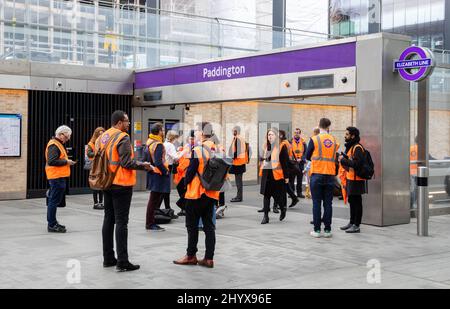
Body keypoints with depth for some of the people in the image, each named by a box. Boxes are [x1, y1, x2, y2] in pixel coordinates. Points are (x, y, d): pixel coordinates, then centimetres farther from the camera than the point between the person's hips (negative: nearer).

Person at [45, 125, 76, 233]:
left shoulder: (57, 144, 18)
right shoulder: (54, 145, -15)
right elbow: (52, 161, -24)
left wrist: (66, 161, 8)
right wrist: (66, 161, -17)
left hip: (58, 177, 11)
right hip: (57, 177, -11)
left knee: (54, 201, 16)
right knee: (54, 201, -6)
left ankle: (52, 223, 26)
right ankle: (52, 225, -2)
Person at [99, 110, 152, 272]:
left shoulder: (102, 137, 9)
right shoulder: (123, 138, -15)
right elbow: (127, 162, -19)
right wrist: (143, 165, -7)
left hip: (107, 184, 8)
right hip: (121, 185, -8)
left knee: (108, 219, 13)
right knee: (121, 222, -5)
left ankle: (108, 258, 19)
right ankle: (122, 262, -4)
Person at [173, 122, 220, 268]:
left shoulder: (197, 150, -16)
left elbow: (191, 171, -15)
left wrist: (186, 182, 2)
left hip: (196, 193, -6)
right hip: (212, 193, 7)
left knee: (192, 225, 6)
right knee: (209, 226, 8)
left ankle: (191, 256, 14)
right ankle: (209, 258, 8)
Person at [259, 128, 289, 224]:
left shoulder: (281, 147, -7)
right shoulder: (266, 146, 12)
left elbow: (285, 162, -9)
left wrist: (286, 176, -10)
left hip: (277, 174, -5)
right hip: (266, 174, 5)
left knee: (278, 195, 4)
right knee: (266, 194, 2)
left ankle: (282, 209, 33)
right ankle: (266, 216, 5)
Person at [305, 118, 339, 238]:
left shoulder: (314, 139, -6)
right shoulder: (335, 140, 3)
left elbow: (307, 156, 2)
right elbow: (335, 158, 11)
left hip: (317, 175, -2)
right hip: (330, 175, 3)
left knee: (317, 203, 3)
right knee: (328, 203, 7)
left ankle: (317, 230, 4)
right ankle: (327, 229, 10)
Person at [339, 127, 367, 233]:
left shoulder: (357, 148, -15)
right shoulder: (350, 147, 17)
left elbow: (356, 163, -25)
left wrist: (343, 160, -17)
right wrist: (343, 159, 5)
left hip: (356, 180, -10)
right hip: (350, 178, 10)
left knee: (357, 202, -4)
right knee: (351, 201, 16)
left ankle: (356, 225, 1)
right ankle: (352, 222, 26)